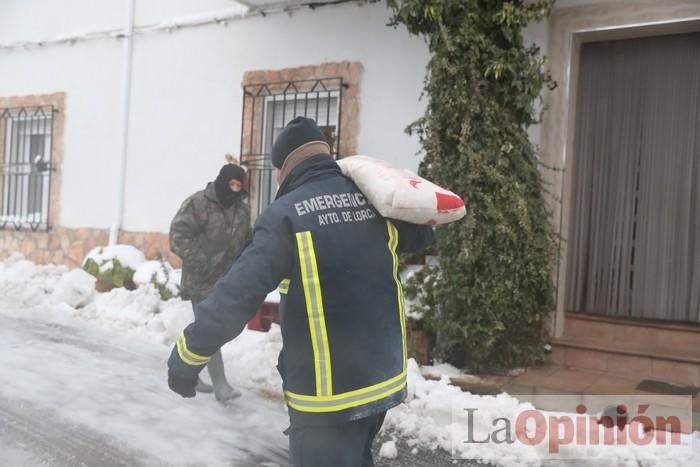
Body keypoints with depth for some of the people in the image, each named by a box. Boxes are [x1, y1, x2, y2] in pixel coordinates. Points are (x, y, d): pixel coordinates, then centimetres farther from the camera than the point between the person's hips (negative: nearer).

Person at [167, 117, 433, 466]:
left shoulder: (287, 214, -17)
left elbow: (235, 296, -20)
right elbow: (421, 234, 20)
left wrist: (185, 359, -10)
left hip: (327, 393, -6)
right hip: (383, 377, 7)